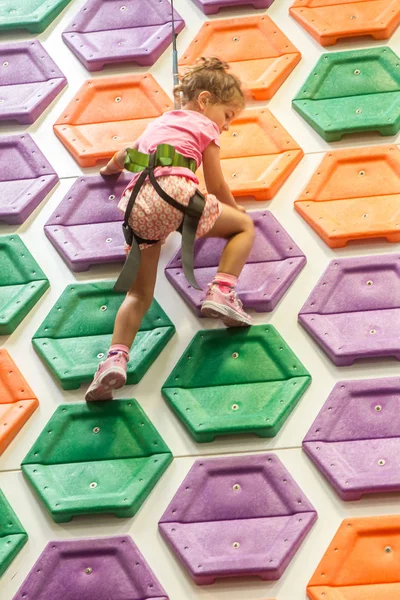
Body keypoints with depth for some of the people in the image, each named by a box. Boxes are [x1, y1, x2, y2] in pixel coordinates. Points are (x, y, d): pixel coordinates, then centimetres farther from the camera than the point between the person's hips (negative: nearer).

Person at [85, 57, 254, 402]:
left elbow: (126, 154, 55)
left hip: (137, 206, 5)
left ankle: (116, 358, -13)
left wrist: (110, 169, 77)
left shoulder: (159, 123, 36)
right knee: (244, 226, 15)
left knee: (139, 294, 9)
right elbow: (217, 186, 18)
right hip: (175, 193, -5)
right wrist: (234, 210, 38)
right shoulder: (204, 126, 17)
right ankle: (221, 292, -6)